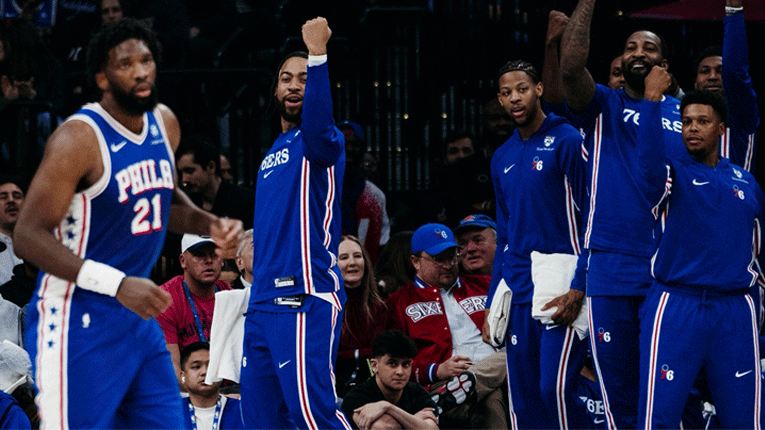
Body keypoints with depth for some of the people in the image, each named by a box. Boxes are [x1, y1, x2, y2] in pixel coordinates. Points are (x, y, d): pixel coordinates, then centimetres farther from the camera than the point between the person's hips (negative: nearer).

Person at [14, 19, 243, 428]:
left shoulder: (164, 123, 7)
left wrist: (209, 225, 6)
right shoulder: (79, 138, -17)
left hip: (138, 312, 8)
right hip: (78, 319, -8)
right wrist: (117, 284, -28)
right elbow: (28, 236, -21)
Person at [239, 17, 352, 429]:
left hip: (305, 299, -9)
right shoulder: (274, 152, 22)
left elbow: (318, 126, -30)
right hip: (263, 302, 9)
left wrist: (317, 54, -40)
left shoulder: (317, 143, -4)